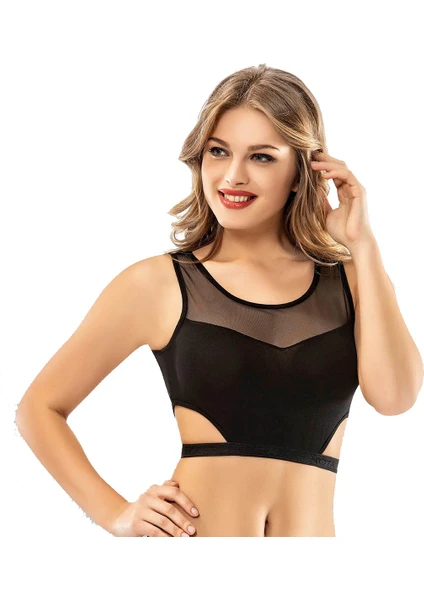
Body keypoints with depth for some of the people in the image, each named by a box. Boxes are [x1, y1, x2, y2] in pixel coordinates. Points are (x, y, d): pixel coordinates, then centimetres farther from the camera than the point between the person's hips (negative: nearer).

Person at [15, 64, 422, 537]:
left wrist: (362, 244, -6)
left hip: (314, 528, 2)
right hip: (198, 528, -2)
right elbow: (39, 409, 5)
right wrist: (117, 516, -4)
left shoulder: (347, 279, 5)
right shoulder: (160, 284, 0)